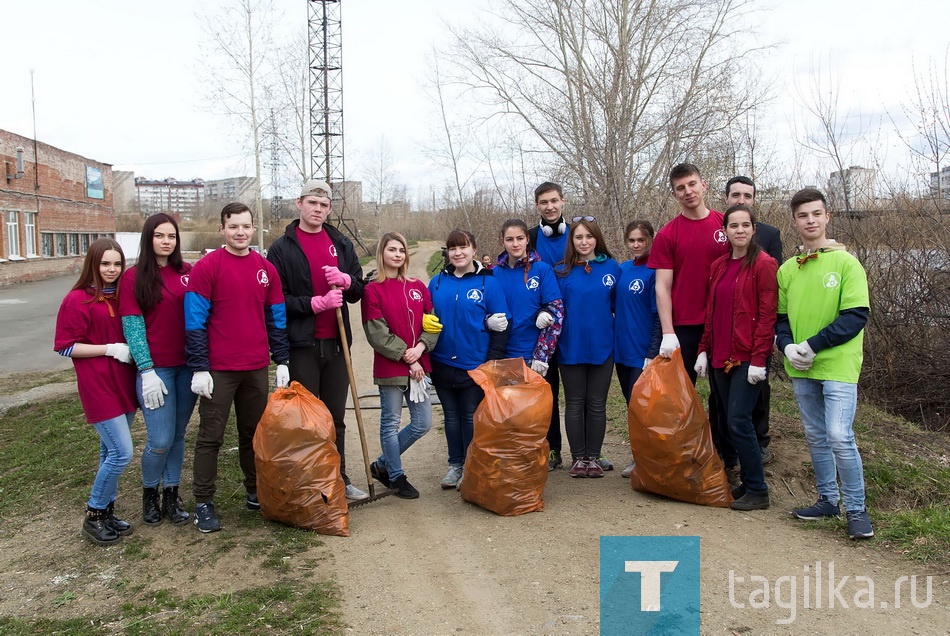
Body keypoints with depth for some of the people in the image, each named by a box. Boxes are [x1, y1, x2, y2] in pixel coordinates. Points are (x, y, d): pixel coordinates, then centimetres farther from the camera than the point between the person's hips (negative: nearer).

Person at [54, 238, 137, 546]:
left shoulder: (121, 296, 10)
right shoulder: (78, 300, -9)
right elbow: (65, 346, -10)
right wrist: (111, 349, -16)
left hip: (123, 383, 7)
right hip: (99, 387, -7)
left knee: (112, 452, 13)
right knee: (122, 453, -11)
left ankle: (107, 512, 25)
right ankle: (93, 516, 7)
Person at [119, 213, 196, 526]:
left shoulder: (188, 273, 5)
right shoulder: (133, 277, -2)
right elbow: (132, 326, -5)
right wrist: (147, 371, -11)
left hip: (187, 367, 3)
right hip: (155, 368, -3)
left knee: (178, 436, 10)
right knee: (161, 440, -3)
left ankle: (171, 496, 25)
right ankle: (149, 493, 22)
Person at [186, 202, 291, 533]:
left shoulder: (266, 269, 8)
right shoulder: (206, 268, -6)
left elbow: (276, 318, 12)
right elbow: (195, 321, -8)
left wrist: (282, 361, 8)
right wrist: (199, 368, -12)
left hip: (257, 368, 4)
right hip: (218, 369, -4)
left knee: (255, 433, 14)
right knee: (211, 437, 3)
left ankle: (255, 493, 27)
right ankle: (203, 503, 12)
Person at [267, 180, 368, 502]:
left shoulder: (341, 244, 12)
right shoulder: (282, 248, 0)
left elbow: (358, 291, 14)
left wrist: (345, 280, -8)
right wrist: (316, 303, -18)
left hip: (336, 343, 4)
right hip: (301, 345, -4)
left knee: (335, 417, 11)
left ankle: (339, 479, 21)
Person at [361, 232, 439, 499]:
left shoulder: (418, 287, 9)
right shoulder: (373, 290, -5)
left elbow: (432, 323, 7)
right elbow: (377, 333, -11)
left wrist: (421, 347, -11)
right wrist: (405, 357, -13)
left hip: (419, 366, 5)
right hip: (389, 367, -5)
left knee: (422, 423, 8)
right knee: (390, 423, 5)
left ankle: (382, 465, 25)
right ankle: (397, 476, 23)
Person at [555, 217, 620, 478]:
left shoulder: (612, 268, 0)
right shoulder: (562, 271, -1)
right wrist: (553, 341, -6)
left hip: (602, 347, 0)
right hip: (571, 347, 0)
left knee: (597, 404, 8)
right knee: (574, 404, 9)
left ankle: (593, 457, 19)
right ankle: (577, 457, 19)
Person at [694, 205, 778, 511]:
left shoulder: (763, 264, -7)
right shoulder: (718, 266, 13)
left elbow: (768, 314, -12)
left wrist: (759, 359, -16)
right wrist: (704, 350, 9)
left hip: (747, 357, -7)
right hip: (721, 356, 7)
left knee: (738, 420, -9)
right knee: (729, 419, 10)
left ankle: (757, 491, 3)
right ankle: (745, 482, 23)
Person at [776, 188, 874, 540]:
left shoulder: (846, 263, -5)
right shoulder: (786, 270, 9)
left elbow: (857, 316, -10)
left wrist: (813, 345, -15)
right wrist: (788, 346, -7)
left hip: (838, 366, -5)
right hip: (801, 369, 5)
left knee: (840, 437, -11)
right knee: (816, 437, 12)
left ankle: (856, 509, 4)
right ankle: (827, 500, 26)